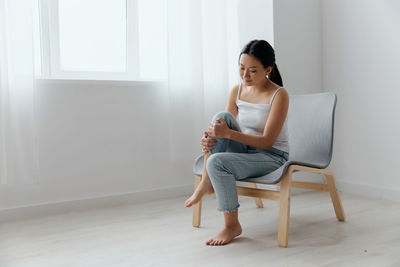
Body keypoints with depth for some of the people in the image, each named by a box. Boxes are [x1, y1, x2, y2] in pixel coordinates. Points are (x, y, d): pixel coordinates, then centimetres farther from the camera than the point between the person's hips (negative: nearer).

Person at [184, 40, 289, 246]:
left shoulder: (279, 95, -14)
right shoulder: (237, 91, 3)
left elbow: (267, 141, -19)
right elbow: (225, 126, 4)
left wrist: (229, 133, -31)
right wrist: (210, 140, -21)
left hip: (272, 156, -5)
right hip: (245, 150, 5)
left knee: (217, 162, -31)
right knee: (222, 116, -22)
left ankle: (232, 225, -12)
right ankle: (207, 182, -18)